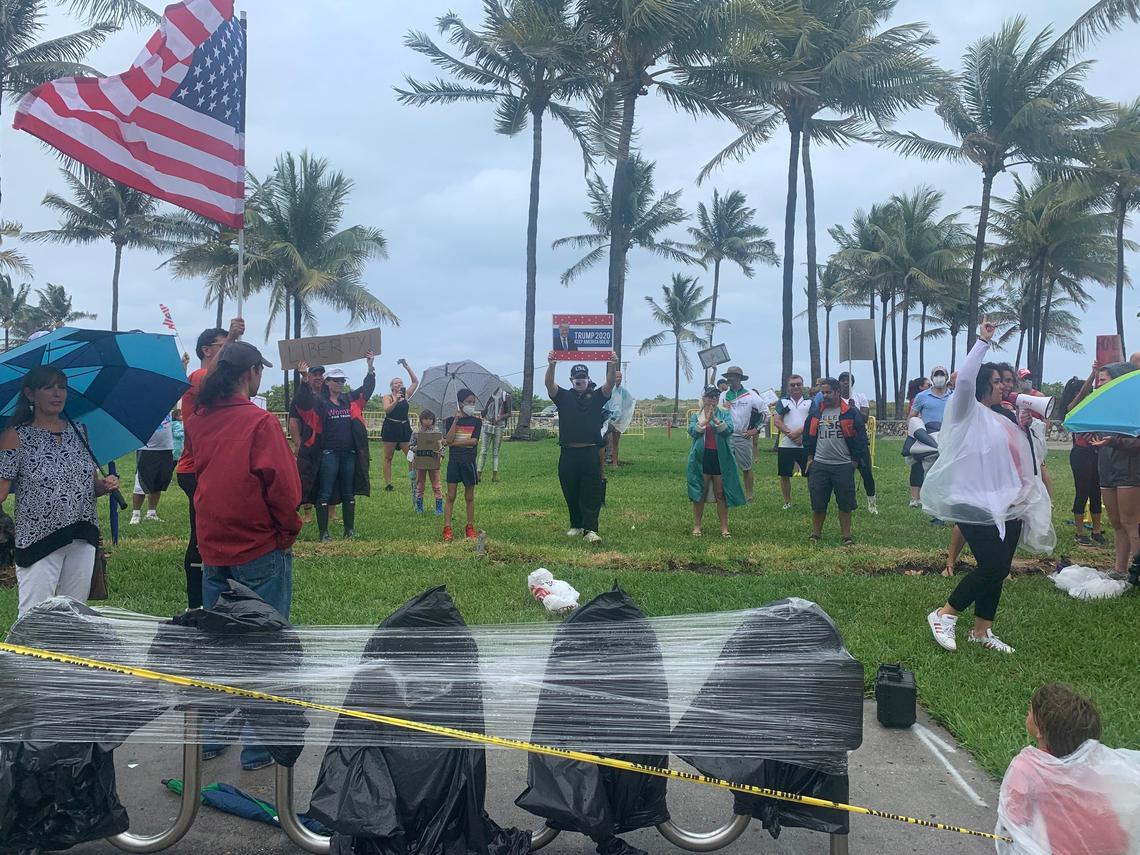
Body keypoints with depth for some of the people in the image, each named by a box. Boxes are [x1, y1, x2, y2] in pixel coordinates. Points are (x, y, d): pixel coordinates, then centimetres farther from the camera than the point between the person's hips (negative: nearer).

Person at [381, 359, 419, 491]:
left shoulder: (406, 395, 10)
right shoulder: (387, 397, 2)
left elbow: (415, 382, 4)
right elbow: (387, 410, -15)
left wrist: (407, 367, 0)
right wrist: (396, 400, -27)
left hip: (404, 428, 3)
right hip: (390, 427, -3)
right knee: (388, 457, 2)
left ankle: (414, 481, -1)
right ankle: (388, 483, 4)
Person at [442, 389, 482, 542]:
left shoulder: (476, 421, 2)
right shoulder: (450, 421, 2)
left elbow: (474, 441, -11)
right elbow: (449, 439, -14)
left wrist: (453, 443, -12)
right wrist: (456, 419, -17)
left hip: (469, 461, 1)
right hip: (454, 461, -1)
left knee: (469, 497, 8)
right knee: (451, 496, -1)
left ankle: (470, 528, 16)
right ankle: (447, 529, -1)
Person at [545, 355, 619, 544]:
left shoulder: (596, 397, 9)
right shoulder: (564, 397, 9)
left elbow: (610, 385, -8)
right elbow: (549, 384, -8)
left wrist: (612, 366, -28)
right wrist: (551, 365, -28)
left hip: (590, 454, -1)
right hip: (568, 454, 1)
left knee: (592, 494, -5)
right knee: (571, 494, 10)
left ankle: (590, 530, -7)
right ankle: (576, 525, 24)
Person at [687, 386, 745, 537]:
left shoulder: (724, 415, 6)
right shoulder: (696, 416, 7)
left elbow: (728, 430, -12)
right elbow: (692, 431, -10)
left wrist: (715, 419, -24)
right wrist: (705, 420, -21)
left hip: (720, 458, 0)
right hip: (701, 457, 0)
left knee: (721, 494, 3)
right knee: (700, 494, 4)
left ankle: (724, 527, 8)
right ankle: (696, 527, 11)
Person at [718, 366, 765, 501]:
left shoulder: (750, 395, -1)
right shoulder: (723, 396, 8)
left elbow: (764, 413, 0)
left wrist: (756, 430, -4)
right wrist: (722, 409, -10)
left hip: (743, 437, -3)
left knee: (746, 468, 4)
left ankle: (749, 495, 12)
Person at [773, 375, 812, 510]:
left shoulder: (810, 402, 7)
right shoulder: (783, 402, 9)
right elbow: (777, 421, -2)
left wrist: (798, 432, -17)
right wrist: (791, 435, -12)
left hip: (806, 445, -1)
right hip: (785, 446, 1)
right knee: (784, 475, 6)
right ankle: (787, 502, 19)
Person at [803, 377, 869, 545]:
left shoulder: (851, 413, -4)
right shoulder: (816, 412, 8)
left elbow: (860, 437, -1)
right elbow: (808, 435, 16)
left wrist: (855, 460, -2)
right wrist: (810, 457, 10)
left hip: (843, 466, -3)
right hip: (819, 465, 3)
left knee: (845, 504, 3)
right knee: (818, 503, 6)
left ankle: (847, 536, 11)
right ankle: (815, 534, 16)